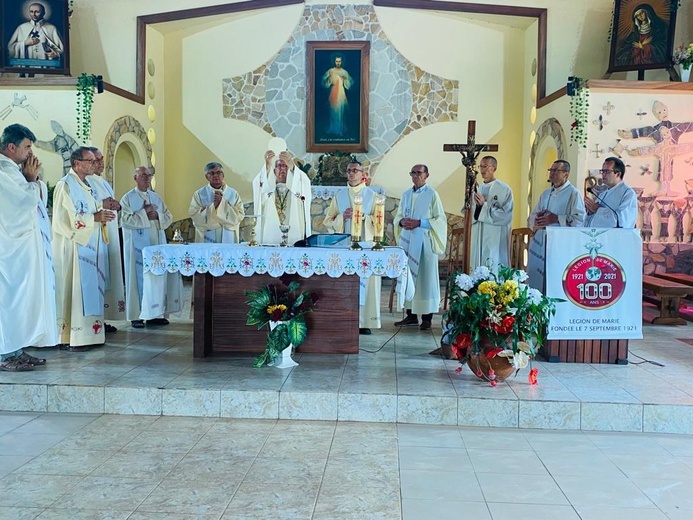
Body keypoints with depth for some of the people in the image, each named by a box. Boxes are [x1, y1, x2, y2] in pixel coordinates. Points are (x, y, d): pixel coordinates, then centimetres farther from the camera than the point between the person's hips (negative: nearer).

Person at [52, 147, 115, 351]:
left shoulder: (87, 185, 16)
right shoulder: (66, 185, -11)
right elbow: (65, 219, -19)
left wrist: (101, 215, 6)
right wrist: (95, 217, -20)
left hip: (90, 245, 9)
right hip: (73, 247, -9)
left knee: (90, 289, 9)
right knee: (73, 290, -7)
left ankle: (87, 332, 14)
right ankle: (69, 337, -3)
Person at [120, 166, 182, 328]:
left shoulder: (156, 197, 15)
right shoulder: (128, 198, 0)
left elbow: (169, 217, 10)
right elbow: (125, 220, -11)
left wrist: (157, 216, -8)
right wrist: (144, 213, -13)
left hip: (157, 243, 5)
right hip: (138, 245, -5)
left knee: (158, 277, 3)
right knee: (139, 278, -4)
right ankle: (136, 316, 1)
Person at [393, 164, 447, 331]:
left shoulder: (432, 195, -3)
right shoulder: (406, 195, 13)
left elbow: (440, 219, -7)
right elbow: (398, 216, 18)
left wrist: (419, 223, -16)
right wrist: (402, 222, -5)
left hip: (424, 242, -5)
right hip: (407, 241, 5)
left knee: (425, 277, -3)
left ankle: (427, 317, 4)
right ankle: (411, 315, 14)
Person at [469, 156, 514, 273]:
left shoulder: (504, 190, -6)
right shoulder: (478, 189, 12)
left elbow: (506, 216, -13)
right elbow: (471, 214, 15)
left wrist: (484, 205, -15)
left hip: (495, 240, -6)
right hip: (478, 238, 6)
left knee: (494, 271, -5)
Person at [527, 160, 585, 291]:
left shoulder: (574, 193, -4)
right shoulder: (546, 193, 19)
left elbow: (580, 219, -15)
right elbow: (532, 216, 18)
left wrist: (556, 219, -18)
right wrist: (538, 218, -5)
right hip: (540, 243, 7)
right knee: (535, 281, 8)